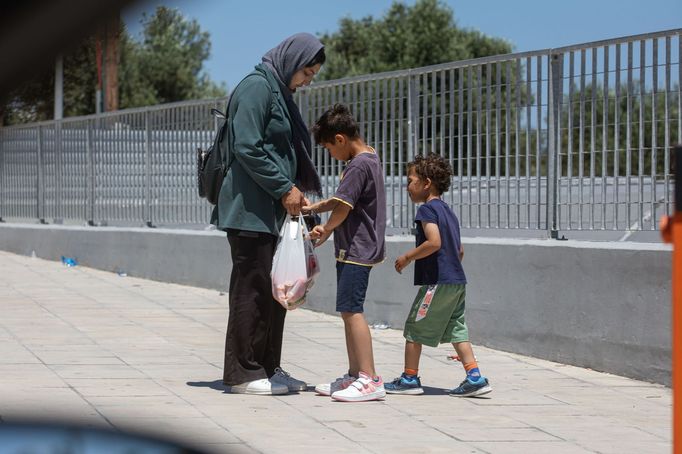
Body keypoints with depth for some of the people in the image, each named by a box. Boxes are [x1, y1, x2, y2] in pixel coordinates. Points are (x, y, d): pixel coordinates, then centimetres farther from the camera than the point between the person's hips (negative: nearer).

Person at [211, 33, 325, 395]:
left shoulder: (280, 93, 20)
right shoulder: (256, 87, -10)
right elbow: (247, 148, -18)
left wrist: (295, 190, 10)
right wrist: (285, 188, -15)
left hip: (273, 211, 10)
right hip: (250, 209, -10)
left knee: (275, 290, 10)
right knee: (252, 288, -7)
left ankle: (267, 367, 17)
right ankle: (242, 373, -2)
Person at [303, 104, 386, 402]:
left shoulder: (358, 166, -16)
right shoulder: (369, 159, 16)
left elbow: (342, 207, -18)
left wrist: (326, 230, -1)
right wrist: (314, 208, 19)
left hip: (357, 251, -11)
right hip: (355, 250, 11)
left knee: (351, 309, -14)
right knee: (349, 311, 14)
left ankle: (370, 380, -17)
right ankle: (355, 376, 19)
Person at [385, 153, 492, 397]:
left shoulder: (427, 209, -10)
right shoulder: (447, 211, 18)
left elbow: (434, 242, -23)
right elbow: (459, 250, 21)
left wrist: (408, 257, -13)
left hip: (436, 281, -9)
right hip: (457, 280, 9)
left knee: (414, 328, 2)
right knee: (456, 330, 10)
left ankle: (410, 379, 8)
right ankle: (475, 377, 1)